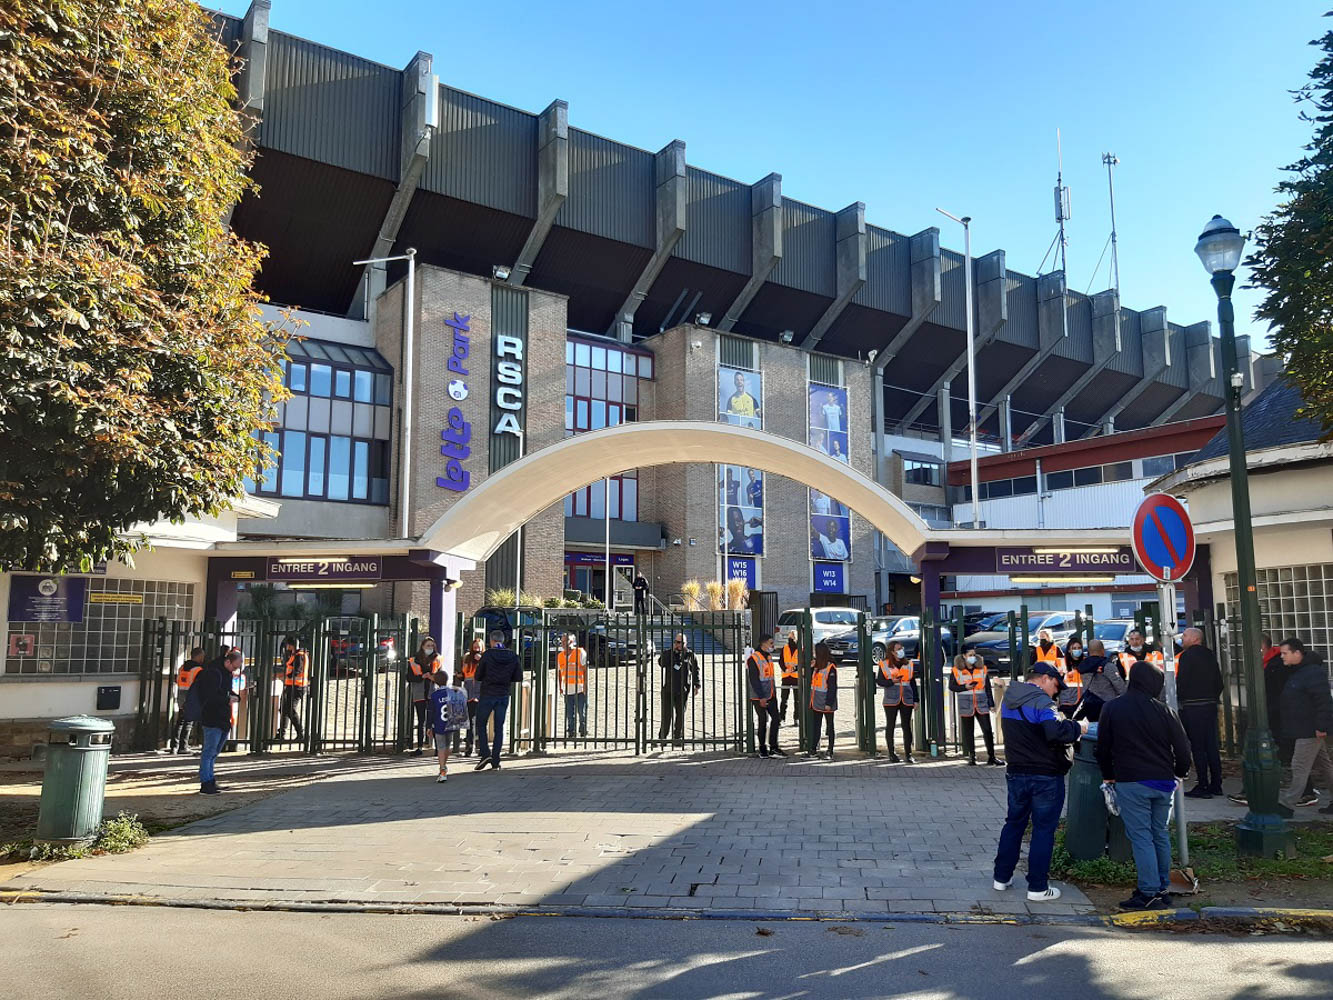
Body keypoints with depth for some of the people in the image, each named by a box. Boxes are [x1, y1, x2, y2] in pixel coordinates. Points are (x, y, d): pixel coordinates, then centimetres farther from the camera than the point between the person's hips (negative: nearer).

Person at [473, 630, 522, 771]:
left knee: (481, 724, 11)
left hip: (487, 694, -3)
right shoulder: (512, 656, 1)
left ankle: (485, 754, -5)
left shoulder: (487, 655, -9)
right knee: (499, 728, 8)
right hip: (504, 695, 3)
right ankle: (495, 762, 6)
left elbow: (478, 677, -4)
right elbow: (518, 677, 3)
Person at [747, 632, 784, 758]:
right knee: (762, 721, 1)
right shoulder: (753, 659, -15)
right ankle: (762, 749, 12)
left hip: (771, 695, 8)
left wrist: (774, 692, 17)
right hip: (759, 697, -8)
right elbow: (754, 680, -18)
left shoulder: (769, 656, 12)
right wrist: (761, 697, -20)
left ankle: (773, 747, 9)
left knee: (775, 718, 3)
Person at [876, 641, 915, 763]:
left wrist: (915, 700, 8)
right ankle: (891, 754, 10)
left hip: (907, 700, 2)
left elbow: (913, 683, 12)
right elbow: (879, 681, -1)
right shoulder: (884, 664, 2)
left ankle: (907, 754, 6)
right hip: (891, 700, -2)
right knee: (890, 726, 2)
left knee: (907, 726, 1)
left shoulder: (908, 664, 11)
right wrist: (892, 681, -17)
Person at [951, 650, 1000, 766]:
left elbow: (988, 687, 8)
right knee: (968, 732, 5)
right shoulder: (956, 670, -1)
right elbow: (951, 686, 1)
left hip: (981, 704, 1)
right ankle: (972, 757, 15)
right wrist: (965, 687, -14)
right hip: (965, 705, -1)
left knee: (987, 730, -4)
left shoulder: (982, 669, 6)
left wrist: (991, 703, 4)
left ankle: (991, 757, 4)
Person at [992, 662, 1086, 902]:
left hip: (1016, 772, 7)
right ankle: (1038, 887, 7)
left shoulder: (1009, 700, 10)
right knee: (1043, 829, 2)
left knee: (1014, 823, 18)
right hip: (1045, 776, -7)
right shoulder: (1041, 701, -18)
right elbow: (1056, 732, -31)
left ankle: (1002, 876, 24)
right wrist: (1078, 728, -13)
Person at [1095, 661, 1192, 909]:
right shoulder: (1164, 711, 0)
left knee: (1140, 836, -2)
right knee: (1160, 834, 14)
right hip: (1164, 782, 3)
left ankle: (1149, 893, -5)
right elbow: (1182, 748, 5)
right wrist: (1179, 773, 24)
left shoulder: (1111, 709, -1)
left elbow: (1103, 747, 5)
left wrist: (1108, 775, 19)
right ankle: (1162, 889, 21)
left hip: (1131, 783, -3)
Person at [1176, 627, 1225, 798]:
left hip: (1192, 707, -8)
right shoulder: (1209, 655, 13)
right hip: (1210, 704, 8)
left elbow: (1181, 681, -15)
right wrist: (1214, 697, 21)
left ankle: (1203, 786, -4)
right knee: (1211, 745, 11)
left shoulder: (1187, 655, -10)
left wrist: (1178, 700, -3)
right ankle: (1216, 784, 15)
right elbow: (1219, 680, 16)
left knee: (1197, 747, -5)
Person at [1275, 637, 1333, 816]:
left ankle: (1286, 804, -7)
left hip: (1311, 731, -10)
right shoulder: (1296, 672, 14)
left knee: (1299, 768, -8)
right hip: (1301, 730, 10)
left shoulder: (1313, 673, -18)